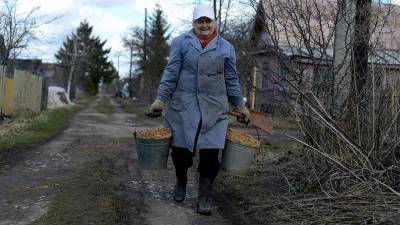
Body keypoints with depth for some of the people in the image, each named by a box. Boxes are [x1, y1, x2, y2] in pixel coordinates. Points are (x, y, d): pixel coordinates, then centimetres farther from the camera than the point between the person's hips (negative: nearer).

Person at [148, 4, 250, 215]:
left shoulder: (226, 48, 9)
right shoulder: (181, 42, 4)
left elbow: (231, 80, 13)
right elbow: (171, 73, 0)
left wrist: (240, 106, 13)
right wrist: (161, 99, -8)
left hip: (214, 109, 1)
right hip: (183, 106, 0)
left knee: (210, 154, -4)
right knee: (180, 149, 5)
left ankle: (204, 197, 11)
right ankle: (181, 182, 35)